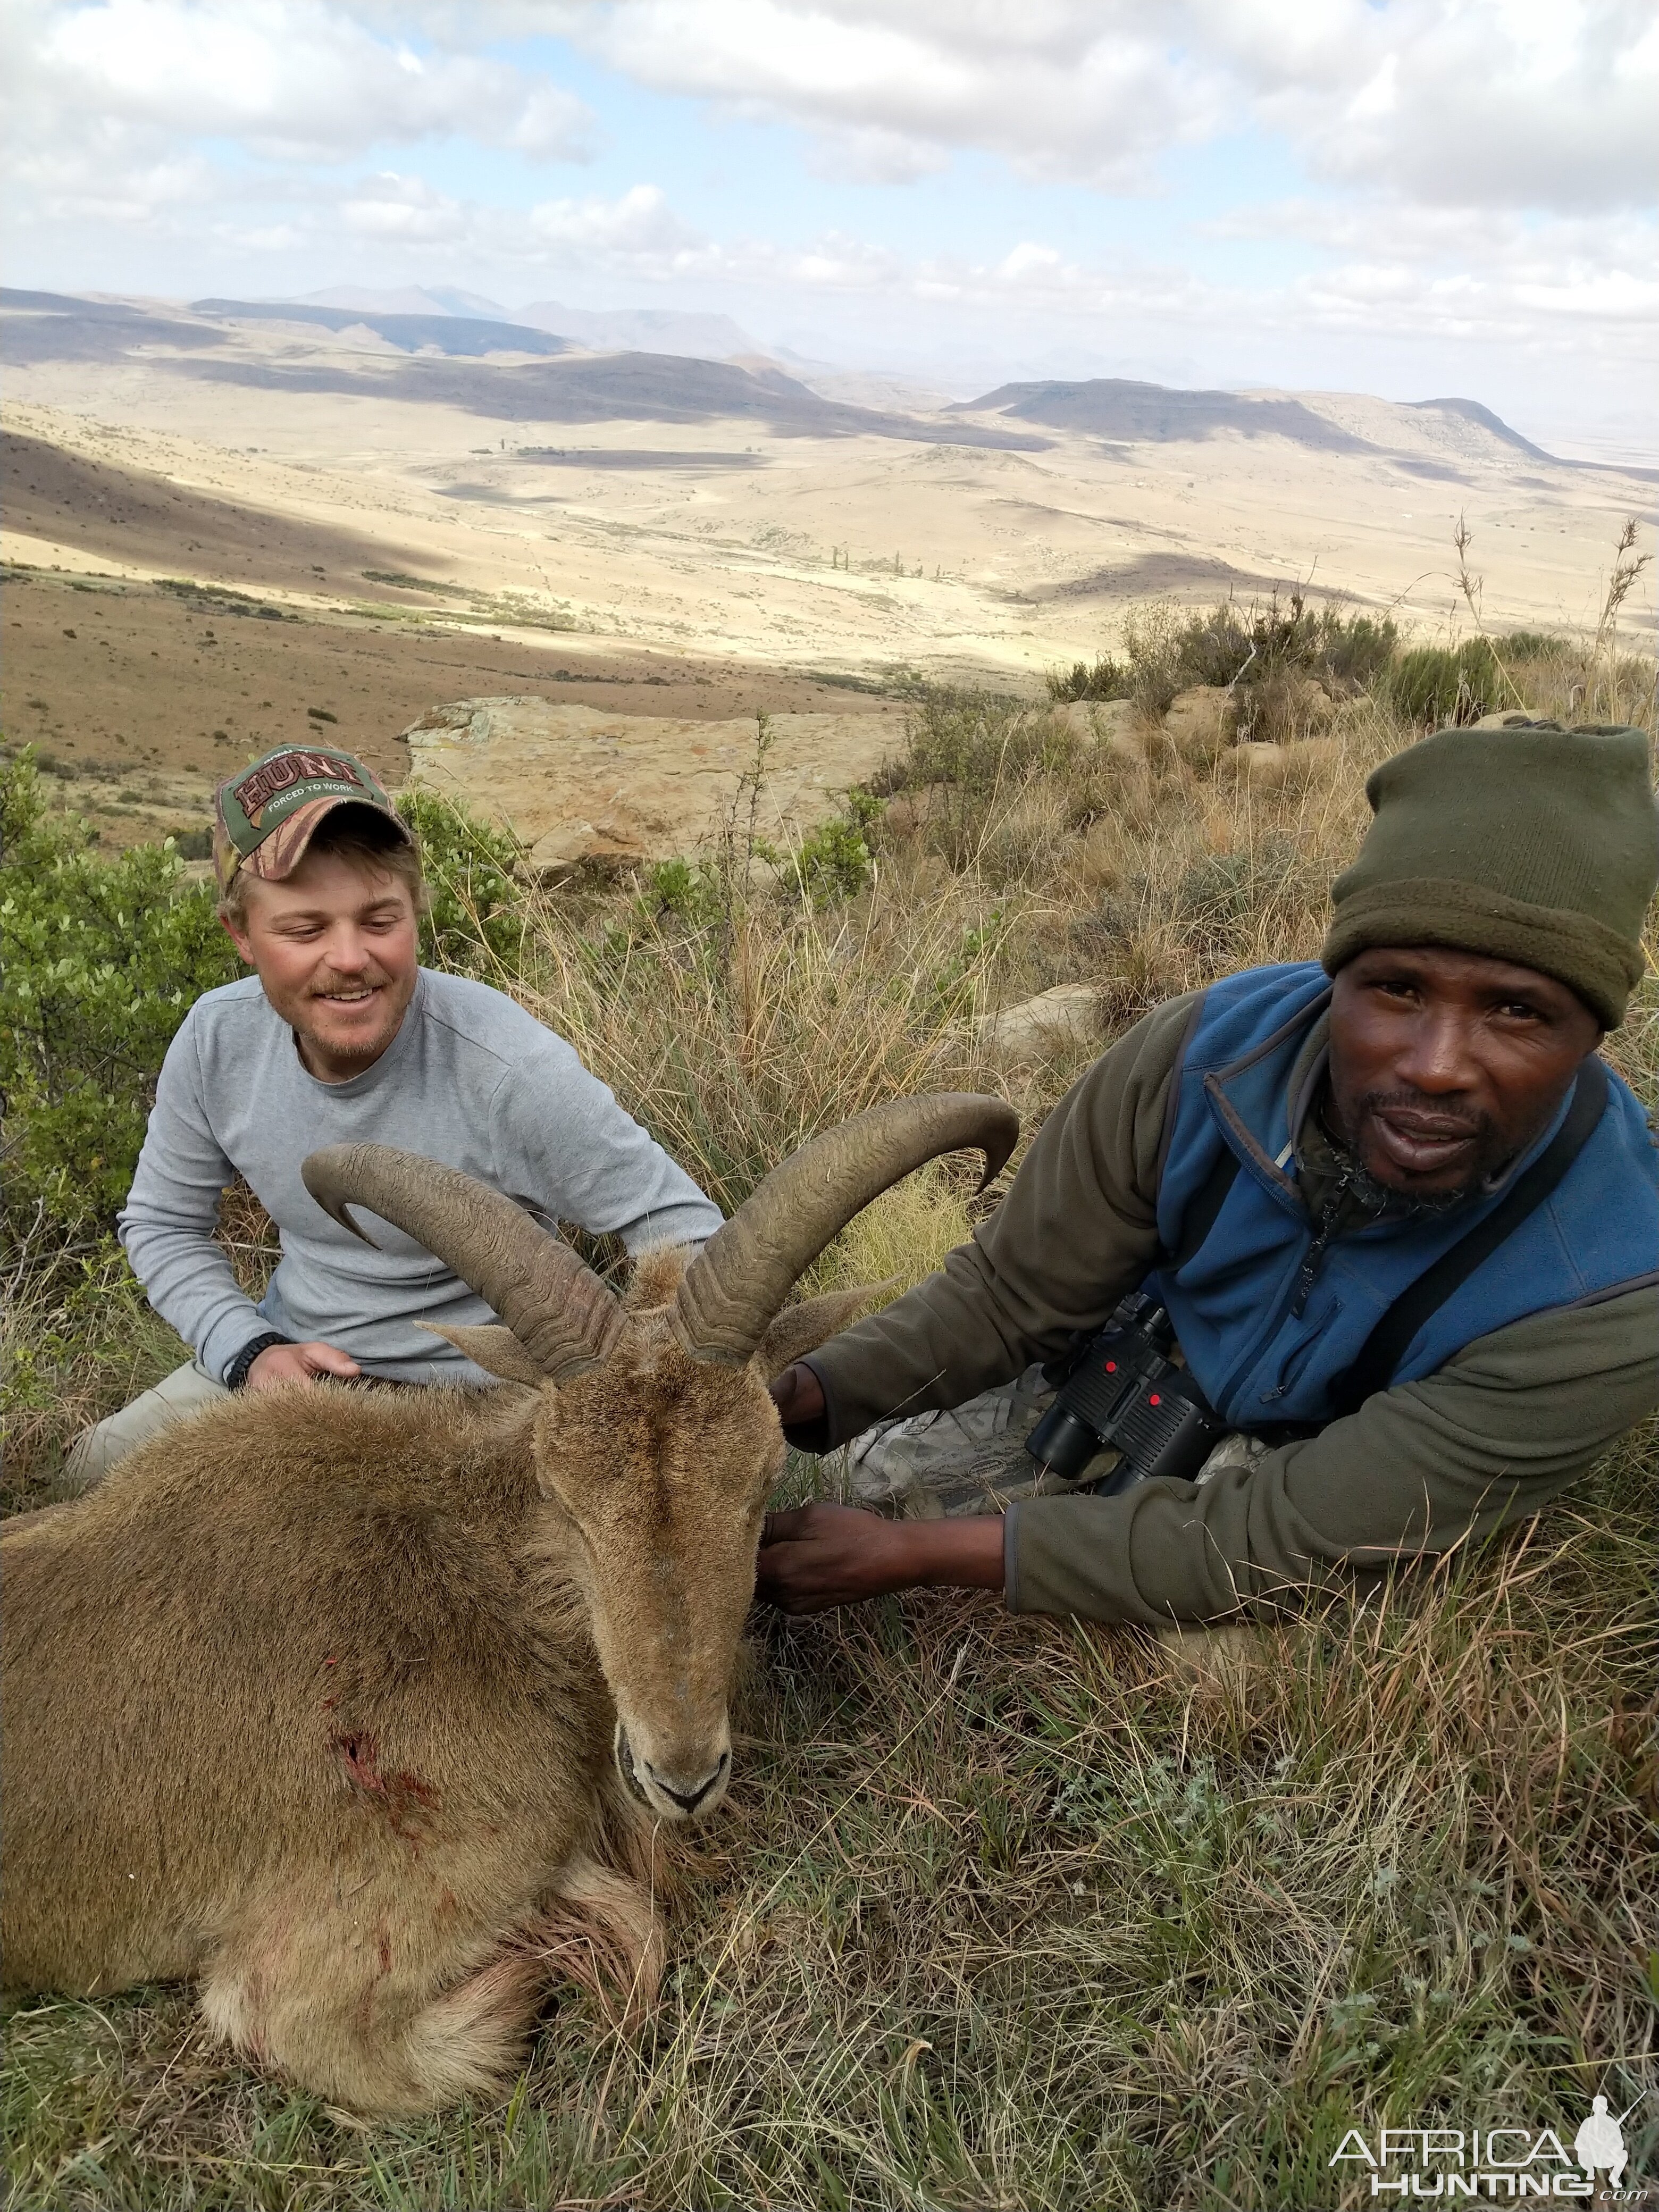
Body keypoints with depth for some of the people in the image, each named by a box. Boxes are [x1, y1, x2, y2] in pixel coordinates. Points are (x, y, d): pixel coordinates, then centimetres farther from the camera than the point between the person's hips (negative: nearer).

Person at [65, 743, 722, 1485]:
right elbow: (162, 1224, 4)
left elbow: (683, 1229, -21)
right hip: (289, 1355, 6)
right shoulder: (217, 1038, -13)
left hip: (470, 1392, -5)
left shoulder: (512, 1072, -31)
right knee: (96, 1471, 7)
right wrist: (251, 1351, -12)